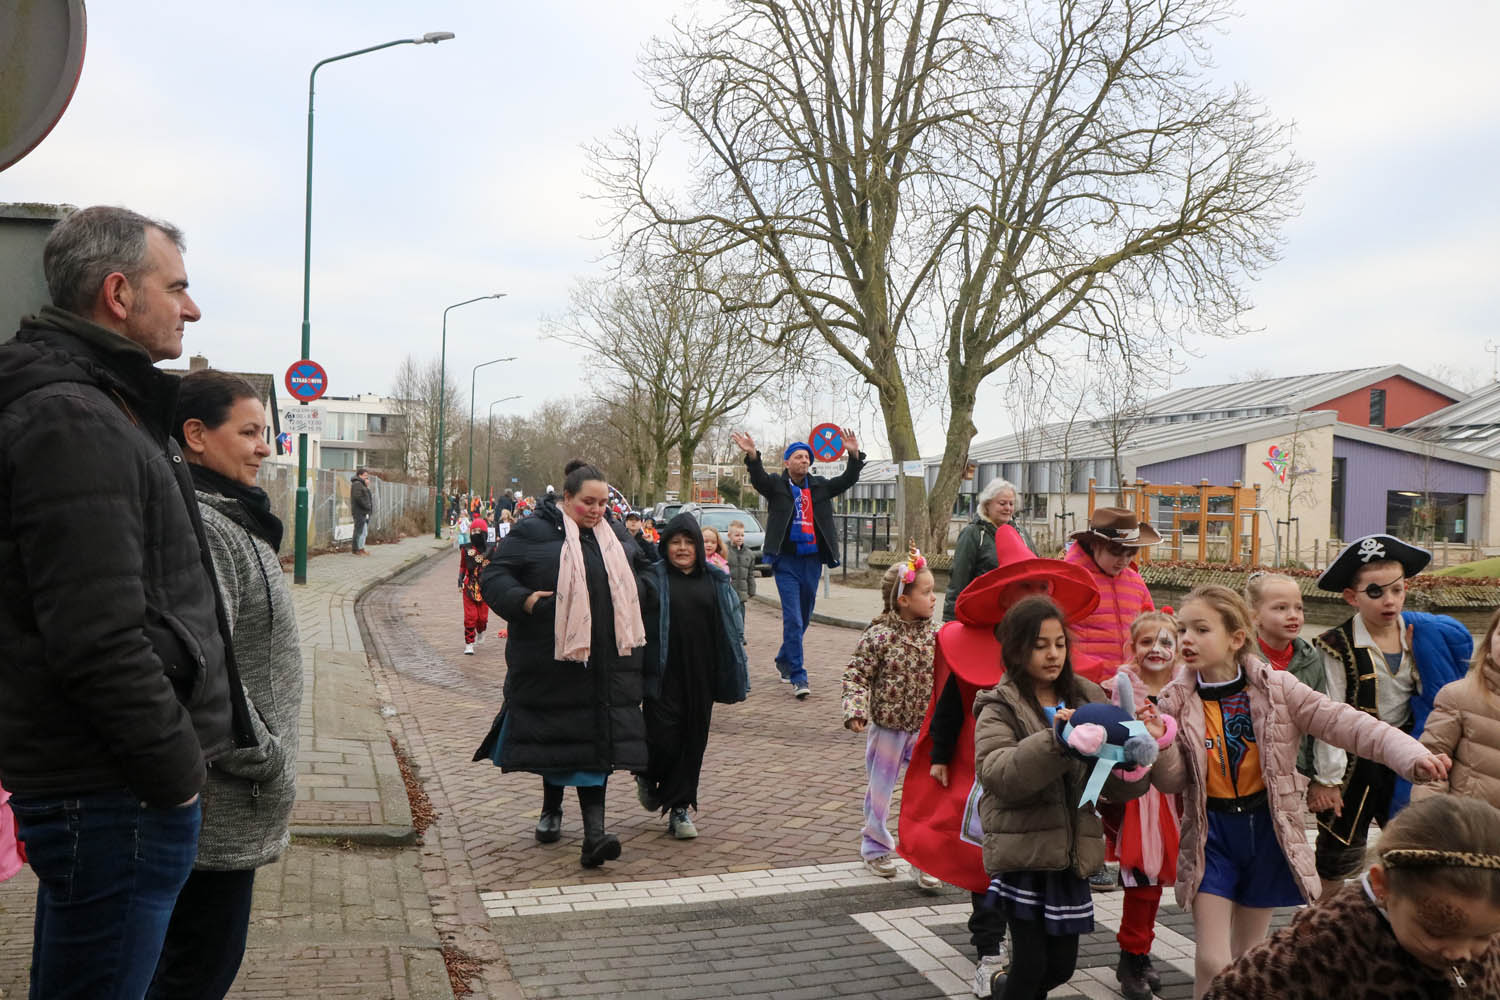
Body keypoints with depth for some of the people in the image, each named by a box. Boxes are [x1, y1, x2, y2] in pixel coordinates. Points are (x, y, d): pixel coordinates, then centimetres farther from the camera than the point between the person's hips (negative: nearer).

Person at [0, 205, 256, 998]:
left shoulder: (97, 408, 15)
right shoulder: (73, 421, -18)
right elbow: (100, 641, -26)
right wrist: (176, 770, -15)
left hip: (102, 787, 10)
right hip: (117, 797, -10)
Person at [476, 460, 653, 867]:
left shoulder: (616, 537, 13)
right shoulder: (532, 532, -2)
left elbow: (646, 573, 30)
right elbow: (494, 575, -5)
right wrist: (521, 600, -21)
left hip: (606, 663, 3)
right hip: (550, 661, -2)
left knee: (596, 740, -5)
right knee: (555, 734, 9)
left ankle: (594, 829, -8)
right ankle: (552, 809, 32)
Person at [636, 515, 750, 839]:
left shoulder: (715, 580, 8)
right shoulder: (653, 579, -1)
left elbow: (730, 627, 12)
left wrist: (733, 674, 8)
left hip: (700, 675, 3)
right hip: (664, 675, -3)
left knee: (693, 740, 6)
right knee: (664, 738, -6)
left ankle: (680, 808, 18)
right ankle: (647, 776, 27)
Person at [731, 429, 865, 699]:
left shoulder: (819, 486, 11)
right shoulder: (776, 485, 0)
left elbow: (847, 480, 3)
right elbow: (758, 479, -18)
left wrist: (854, 456, -13)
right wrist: (752, 456, -38)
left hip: (812, 561, 5)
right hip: (787, 562, -5)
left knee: (804, 618, 16)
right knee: (793, 619, -10)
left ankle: (783, 660, 37)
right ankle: (798, 677, -8)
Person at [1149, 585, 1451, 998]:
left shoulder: (1277, 688, -8)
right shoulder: (1177, 701, -7)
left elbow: (1345, 722, -16)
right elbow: (1173, 782, -6)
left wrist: (1411, 755, -30)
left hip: (1267, 829, 1)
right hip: (1210, 833, -1)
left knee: (1247, 959, 16)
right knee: (1212, 963, -6)